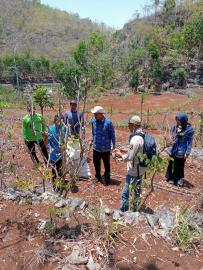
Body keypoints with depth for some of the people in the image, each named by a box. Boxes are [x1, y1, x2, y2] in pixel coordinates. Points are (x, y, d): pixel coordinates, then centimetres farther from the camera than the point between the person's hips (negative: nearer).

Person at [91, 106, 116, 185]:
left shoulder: (108, 122, -18)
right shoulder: (93, 121, -4)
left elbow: (112, 135, -8)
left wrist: (113, 145, -2)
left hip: (105, 148, -4)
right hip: (96, 148, 4)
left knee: (106, 164, 11)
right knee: (96, 163, 17)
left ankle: (107, 178, 33)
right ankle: (97, 176, 39)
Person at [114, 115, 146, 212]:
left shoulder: (135, 139, -28)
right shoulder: (143, 136, 2)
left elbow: (128, 157, -25)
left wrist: (119, 155, -7)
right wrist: (122, 150, 9)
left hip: (134, 171, -10)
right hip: (141, 169, 10)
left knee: (125, 193, 4)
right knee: (137, 190, 26)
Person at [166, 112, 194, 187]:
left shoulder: (189, 130, -13)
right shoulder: (175, 127, -2)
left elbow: (190, 142, -8)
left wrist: (187, 152, -9)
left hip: (181, 151, -3)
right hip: (173, 150, 3)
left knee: (179, 166, 11)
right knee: (171, 164, 13)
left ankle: (179, 179, 30)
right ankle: (171, 177, 33)